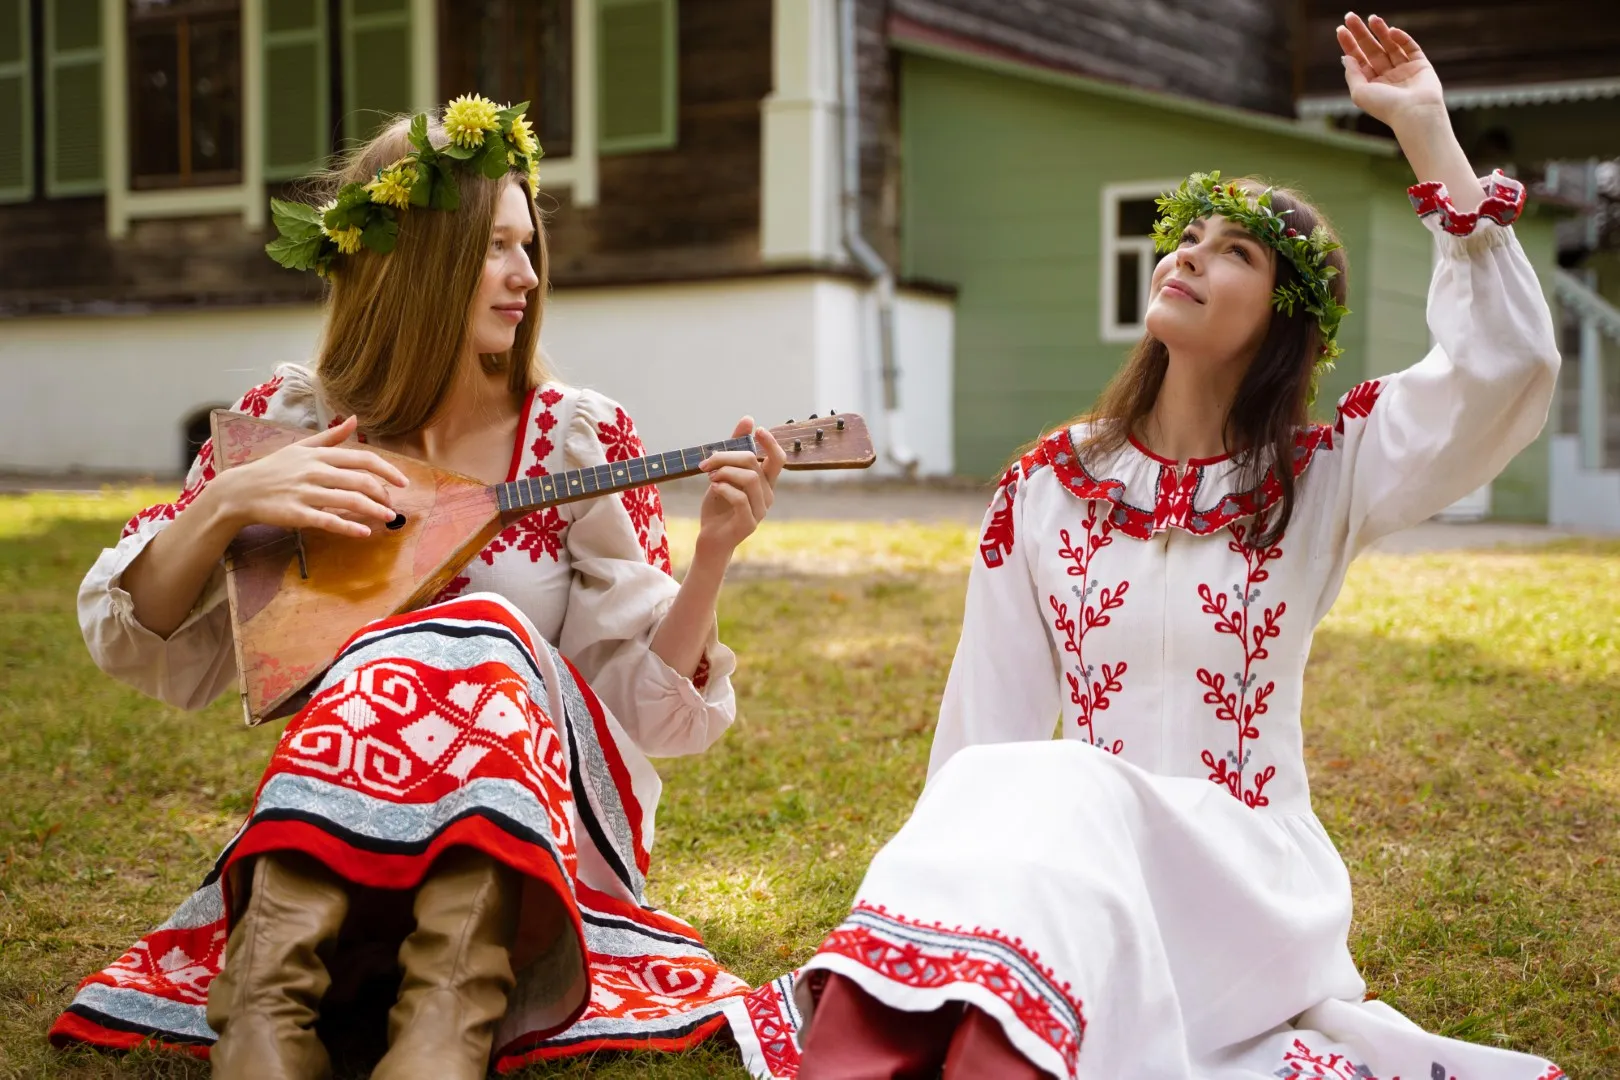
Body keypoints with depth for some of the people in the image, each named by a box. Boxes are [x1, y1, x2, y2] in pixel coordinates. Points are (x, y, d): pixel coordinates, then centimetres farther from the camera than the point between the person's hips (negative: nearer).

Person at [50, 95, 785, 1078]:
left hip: (541, 824, 0)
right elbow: (137, 646, 2)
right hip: (314, 826, 1)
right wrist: (227, 503, -15)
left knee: (482, 637, -28)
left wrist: (712, 556, -21)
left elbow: (647, 701, -3)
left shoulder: (583, 440, 0)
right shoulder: (290, 422, 3)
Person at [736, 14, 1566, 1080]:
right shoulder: (1048, 484, 9)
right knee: (1003, 799, -33)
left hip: (1247, 872, -2)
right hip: (1072, 850, 2)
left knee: (1060, 813, -34)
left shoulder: (1323, 478, 2)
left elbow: (1509, 361, -14)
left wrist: (1425, 129, -13)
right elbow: (988, 721, 10)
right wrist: (942, 867, 2)